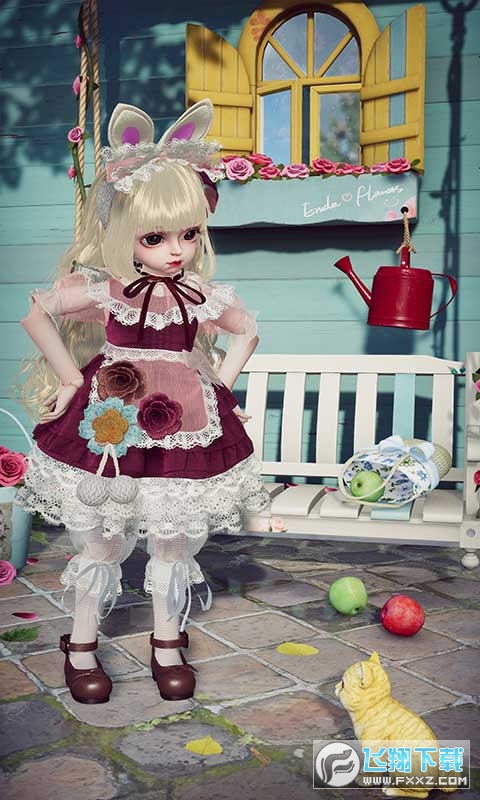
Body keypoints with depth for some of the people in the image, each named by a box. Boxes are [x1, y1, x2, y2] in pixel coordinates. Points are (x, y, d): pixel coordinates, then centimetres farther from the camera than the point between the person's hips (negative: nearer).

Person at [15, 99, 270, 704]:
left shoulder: (203, 296, -3)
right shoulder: (101, 288, -9)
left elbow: (247, 330, 15)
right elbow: (36, 315, -2)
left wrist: (220, 386, 5)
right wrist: (69, 379, -6)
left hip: (184, 425, 2)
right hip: (109, 423, -1)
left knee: (174, 542, 12)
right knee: (101, 544, 10)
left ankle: (168, 643, 33)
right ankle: (81, 645, 31)